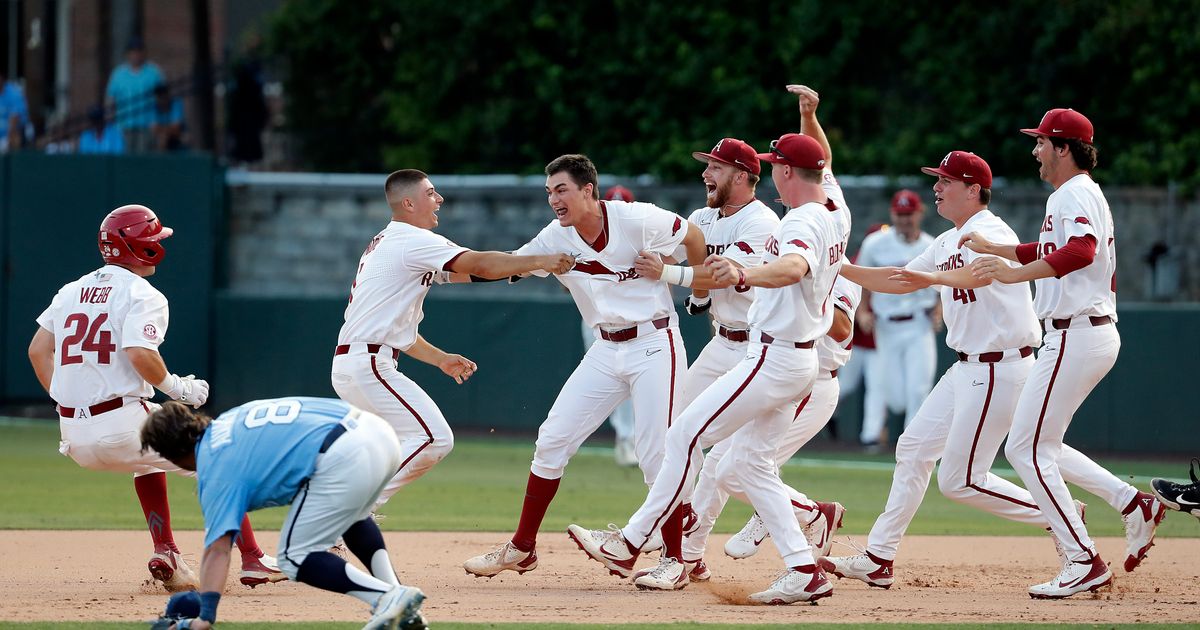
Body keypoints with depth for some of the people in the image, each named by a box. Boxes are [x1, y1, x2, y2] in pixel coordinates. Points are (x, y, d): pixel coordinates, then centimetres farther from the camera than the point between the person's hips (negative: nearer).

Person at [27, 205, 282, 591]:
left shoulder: (73, 291, 15)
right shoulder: (142, 295, -7)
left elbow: (37, 350, 14)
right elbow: (140, 354, -22)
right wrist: (178, 388, -7)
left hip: (76, 440, 7)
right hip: (122, 426, -7)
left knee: (148, 454, 37)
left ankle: (165, 554, 24)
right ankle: (251, 559, 4)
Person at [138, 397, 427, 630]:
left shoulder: (217, 468, 1)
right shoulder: (229, 419, 24)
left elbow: (217, 549, -9)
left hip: (343, 460, -9)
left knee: (294, 557, 6)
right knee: (353, 515, 37)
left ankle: (389, 596, -11)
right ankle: (401, 605, 22)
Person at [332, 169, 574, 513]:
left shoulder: (382, 243, 22)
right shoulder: (413, 240, -9)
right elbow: (480, 265, -19)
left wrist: (439, 358, 22)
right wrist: (540, 262, -16)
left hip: (346, 365, 10)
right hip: (367, 365, -10)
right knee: (433, 438, -14)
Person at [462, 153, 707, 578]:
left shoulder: (637, 220, -16)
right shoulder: (555, 239, -2)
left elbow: (694, 236, -2)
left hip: (655, 344, -5)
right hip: (607, 351, 5)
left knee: (656, 454, -11)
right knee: (552, 440, 1)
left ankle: (675, 558, 4)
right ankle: (522, 549, 11)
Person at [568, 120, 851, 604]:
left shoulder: (801, 224, -19)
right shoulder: (836, 215, 10)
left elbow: (794, 267, -43)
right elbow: (822, 173, 34)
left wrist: (744, 276, -60)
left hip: (772, 359, -10)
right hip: (801, 360, 10)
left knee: (685, 435, -6)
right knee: (745, 466, 12)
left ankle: (629, 545, -4)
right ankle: (805, 572, 4)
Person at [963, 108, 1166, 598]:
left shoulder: (1075, 194, -13)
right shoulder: (1076, 195, 21)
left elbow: (1081, 250, -34)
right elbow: (1047, 251, 39)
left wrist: (1015, 275, -40)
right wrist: (993, 248, 34)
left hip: (1076, 334, -11)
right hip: (1093, 334, 11)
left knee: (1026, 449, -8)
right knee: (1039, 446, 18)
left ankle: (1084, 562, -10)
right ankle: (1134, 505, 12)